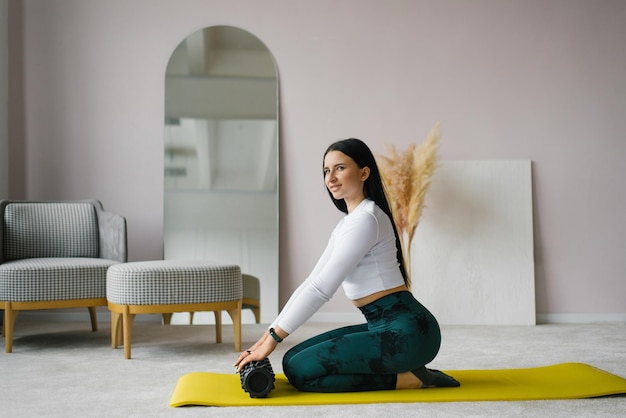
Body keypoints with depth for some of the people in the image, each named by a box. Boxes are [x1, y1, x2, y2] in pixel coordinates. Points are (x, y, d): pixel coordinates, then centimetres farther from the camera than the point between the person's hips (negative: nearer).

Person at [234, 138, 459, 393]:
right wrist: (268, 335, 8)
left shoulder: (366, 219, -16)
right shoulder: (347, 223, 15)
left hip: (405, 332, -10)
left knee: (300, 371, -14)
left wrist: (273, 338, -16)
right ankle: (401, 369, 8)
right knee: (293, 359, 8)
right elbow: (312, 283, 14)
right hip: (384, 327, 10)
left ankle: (407, 378, -6)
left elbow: (322, 288, -20)